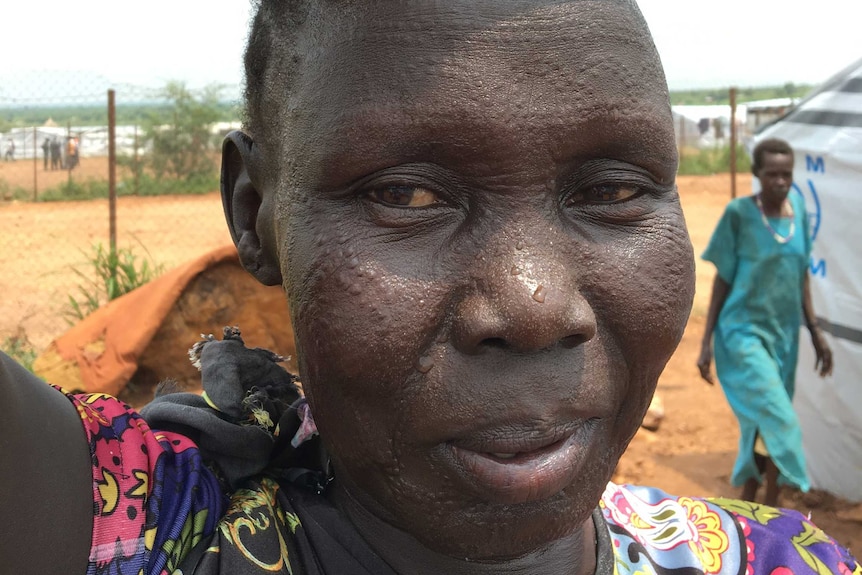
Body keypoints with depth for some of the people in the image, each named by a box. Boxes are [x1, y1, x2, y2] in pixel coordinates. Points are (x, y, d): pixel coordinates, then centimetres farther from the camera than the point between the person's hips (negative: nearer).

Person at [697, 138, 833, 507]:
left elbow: (800, 275, 12)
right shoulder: (739, 214, -11)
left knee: (761, 424, 13)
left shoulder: (797, 208, 3)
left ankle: (747, 506, 27)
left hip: (784, 334, 5)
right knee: (780, 425, -14)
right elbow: (723, 279, -5)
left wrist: (815, 331, 13)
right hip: (746, 333, -5)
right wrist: (707, 342, -5)